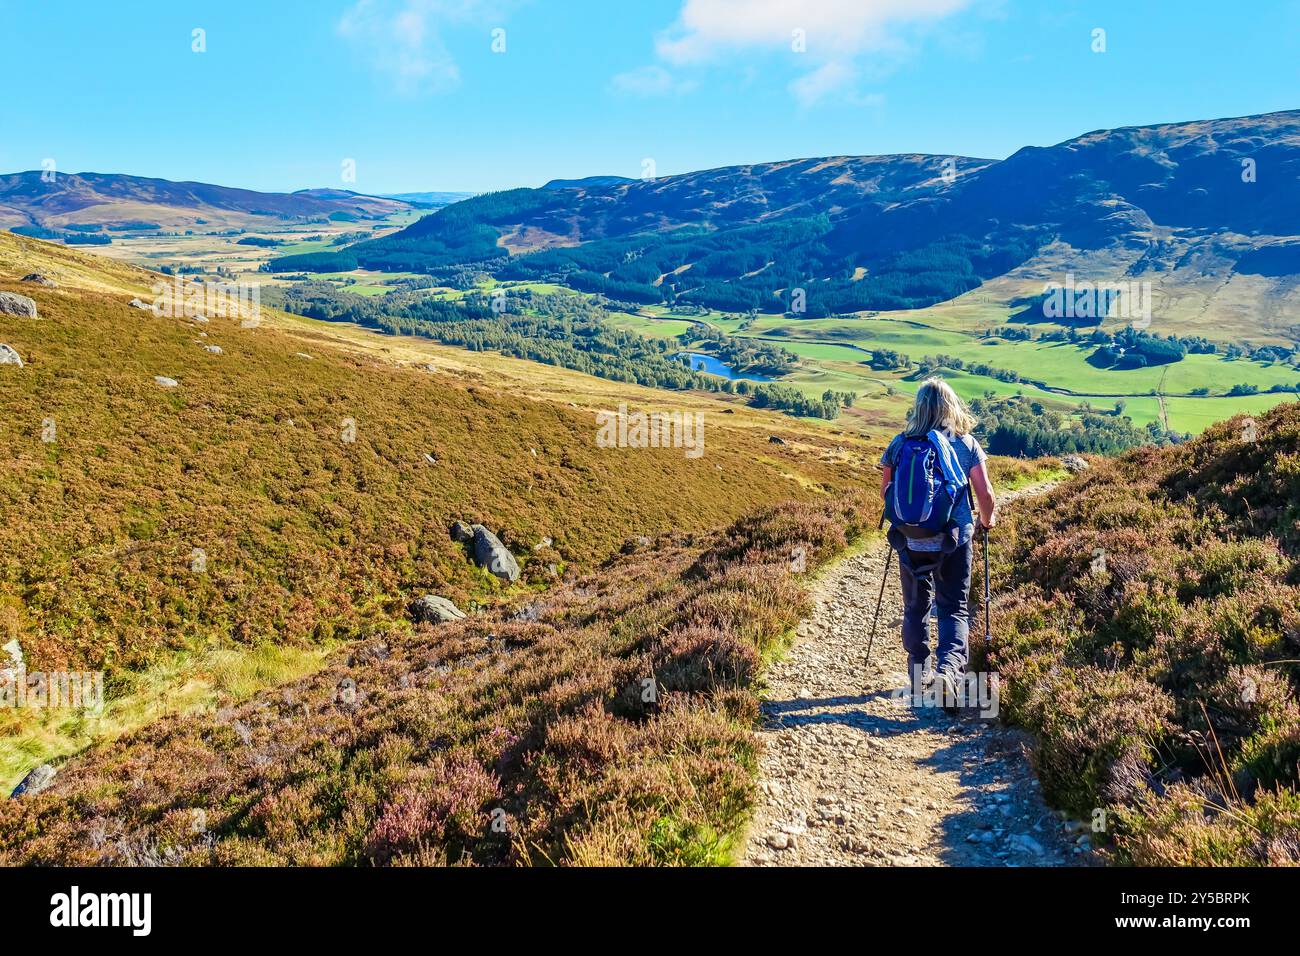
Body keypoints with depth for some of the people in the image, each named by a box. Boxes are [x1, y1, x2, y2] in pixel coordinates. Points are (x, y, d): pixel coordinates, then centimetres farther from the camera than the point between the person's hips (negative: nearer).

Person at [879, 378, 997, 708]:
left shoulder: (900, 443, -1)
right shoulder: (967, 443, -3)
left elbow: (885, 489, 9)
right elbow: (985, 493, -5)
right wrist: (987, 520, 16)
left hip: (911, 540, 1)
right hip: (955, 540, -1)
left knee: (915, 607, 17)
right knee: (954, 608, 7)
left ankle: (919, 674, 26)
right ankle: (949, 668, -15)